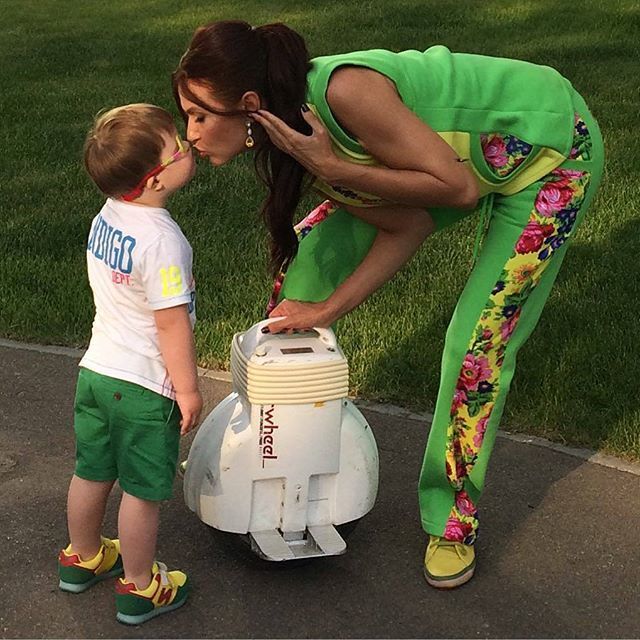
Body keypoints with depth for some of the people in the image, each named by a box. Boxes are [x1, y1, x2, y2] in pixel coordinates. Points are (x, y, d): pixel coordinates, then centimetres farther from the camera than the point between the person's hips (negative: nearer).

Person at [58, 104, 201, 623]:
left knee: (92, 474, 23)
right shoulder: (161, 239, -26)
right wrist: (188, 388, -14)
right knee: (143, 491, 9)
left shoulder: (105, 219, 0)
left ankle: (82, 559, 43)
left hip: (97, 370, 8)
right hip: (143, 386, -8)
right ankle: (139, 589, 24)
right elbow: (172, 324, -24)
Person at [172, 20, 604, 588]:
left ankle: (455, 519, 10)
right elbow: (406, 225, -9)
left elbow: (455, 187, -30)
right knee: (304, 247, 3)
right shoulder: (292, 133, -12)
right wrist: (325, 309, -13)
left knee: (478, 338, -12)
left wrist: (331, 167, -32)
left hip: (550, 151, -7)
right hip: (463, 150, 8)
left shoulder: (345, 91, -36)